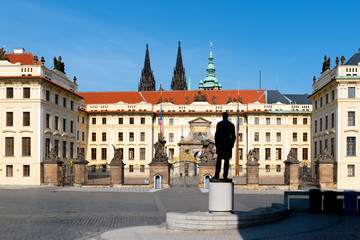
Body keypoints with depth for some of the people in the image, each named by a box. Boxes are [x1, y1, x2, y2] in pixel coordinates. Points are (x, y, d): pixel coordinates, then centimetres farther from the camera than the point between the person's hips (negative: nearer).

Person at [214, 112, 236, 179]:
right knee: (226, 160, 3)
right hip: (228, 143, 1)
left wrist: (216, 143, 1)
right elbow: (233, 136, 1)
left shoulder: (219, 124, -3)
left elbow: (217, 134, -7)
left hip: (221, 143, -1)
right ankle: (225, 175, 0)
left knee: (219, 159, 3)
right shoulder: (231, 125, 3)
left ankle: (217, 175, -7)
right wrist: (232, 144, 9)